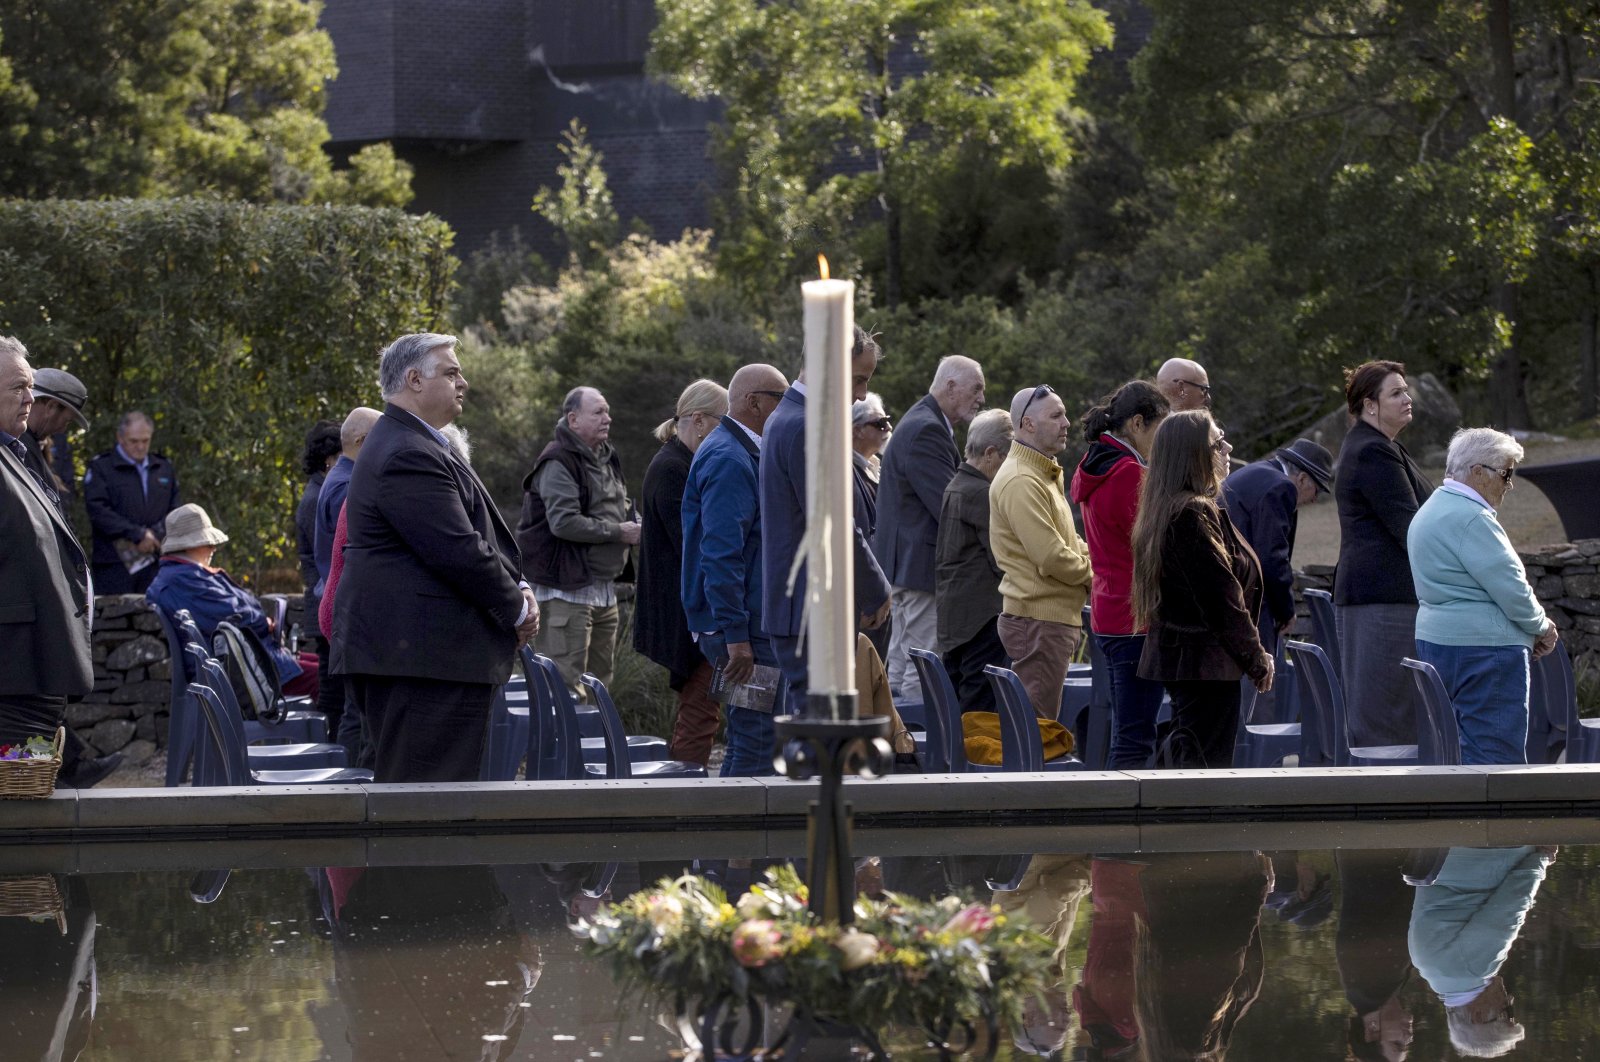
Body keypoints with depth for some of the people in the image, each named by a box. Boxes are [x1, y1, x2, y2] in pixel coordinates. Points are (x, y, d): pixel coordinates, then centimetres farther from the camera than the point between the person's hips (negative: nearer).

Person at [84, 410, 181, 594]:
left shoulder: (164, 468, 18)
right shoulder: (100, 467, 4)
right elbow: (98, 512, -8)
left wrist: (155, 534, -6)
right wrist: (138, 535, -13)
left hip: (156, 563, 4)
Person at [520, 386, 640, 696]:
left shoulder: (606, 458, 17)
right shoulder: (559, 463, -13)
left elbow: (621, 508, 29)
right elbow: (564, 522, -24)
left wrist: (634, 524, 5)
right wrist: (617, 532, -17)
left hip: (604, 588, 10)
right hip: (568, 591, -10)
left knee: (599, 680, 14)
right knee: (567, 684, -11)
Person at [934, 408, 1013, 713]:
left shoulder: (953, 489, 16)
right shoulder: (981, 494, -14)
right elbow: (1003, 560, -14)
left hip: (951, 617, 10)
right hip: (983, 617, -10)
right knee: (982, 711, -10)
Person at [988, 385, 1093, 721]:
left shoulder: (1046, 475, 18)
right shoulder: (1020, 482, -17)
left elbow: (1069, 542, 24)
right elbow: (1052, 558, -22)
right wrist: (1093, 574, -6)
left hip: (1056, 618, 11)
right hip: (1038, 619, -10)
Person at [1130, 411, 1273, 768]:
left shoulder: (1165, 511, 12)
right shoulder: (1195, 514, -18)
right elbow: (1223, 598, -18)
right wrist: (1257, 660, -7)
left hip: (1173, 655, 10)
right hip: (1206, 659, -10)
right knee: (1207, 763, -7)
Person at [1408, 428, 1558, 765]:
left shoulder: (1430, 511, 17)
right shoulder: (1471, 518, -16)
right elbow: (1511, 589, -18)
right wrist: (1542, 626, 0)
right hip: (1482, 648, -10)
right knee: (1497, 758, -10)